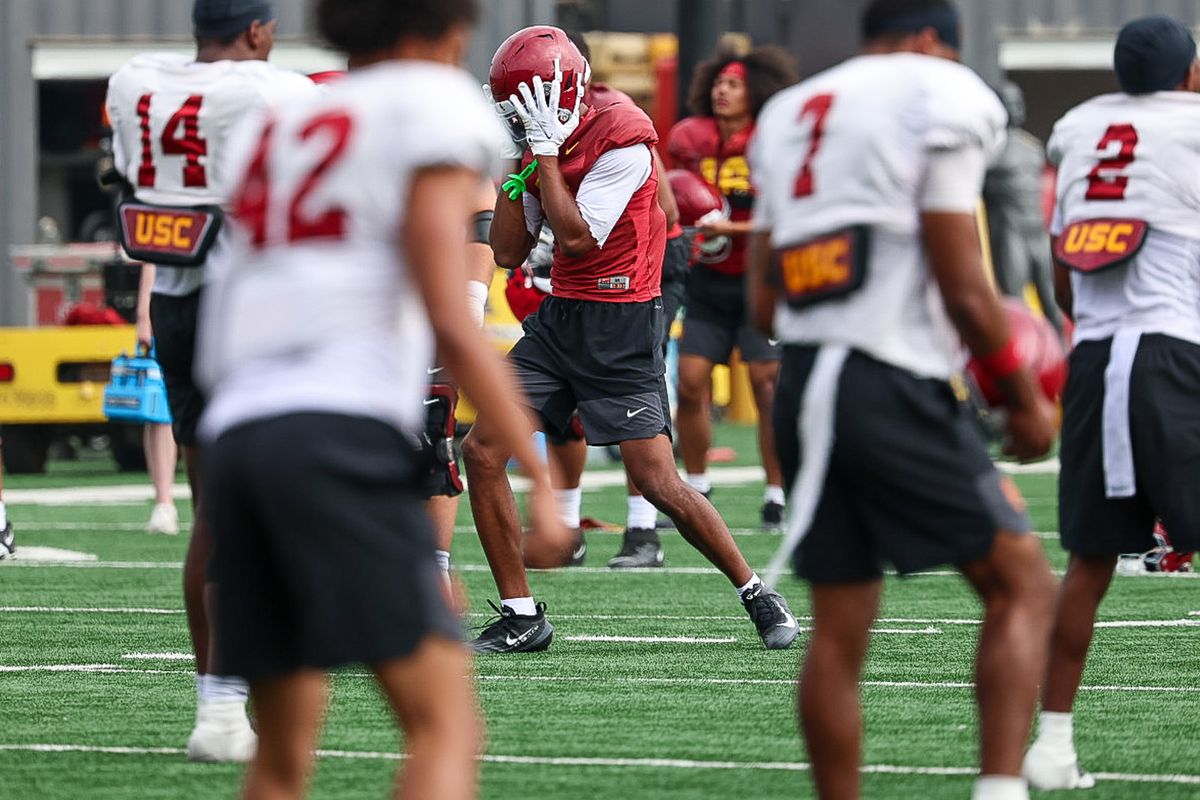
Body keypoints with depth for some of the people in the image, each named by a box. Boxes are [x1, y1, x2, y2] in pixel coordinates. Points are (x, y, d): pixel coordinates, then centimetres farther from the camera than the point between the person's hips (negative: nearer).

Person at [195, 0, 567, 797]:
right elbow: (453, 326, -5)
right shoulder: (433, 105, 5)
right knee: (446, 724, -11)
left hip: (237, 431, 7)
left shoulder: (280, 130, 26)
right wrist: (540, 475, -4)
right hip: (341, 430, -7)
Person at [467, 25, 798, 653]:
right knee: (482, 452, -3)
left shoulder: (621, 142, -16)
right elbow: (508, 254, 8)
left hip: (619, 325, -7)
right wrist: (512, 165, 0)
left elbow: (576, 237, -21)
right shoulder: (540, 147, 7)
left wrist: (545, 150, -18)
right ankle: (521, 618, 5)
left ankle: (756, 594, 9)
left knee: (657, 481, -10)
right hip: (558, 317, 8)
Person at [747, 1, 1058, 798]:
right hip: (898, 389, -7)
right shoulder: (940, 98, -3)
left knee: (840, 629, 10)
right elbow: (964, 289, -8)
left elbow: (765, 302, 17)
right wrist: (1027, 396, 3)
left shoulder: (787, 117, 18)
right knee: (1020, 584, 2)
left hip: (801, 386, 7)